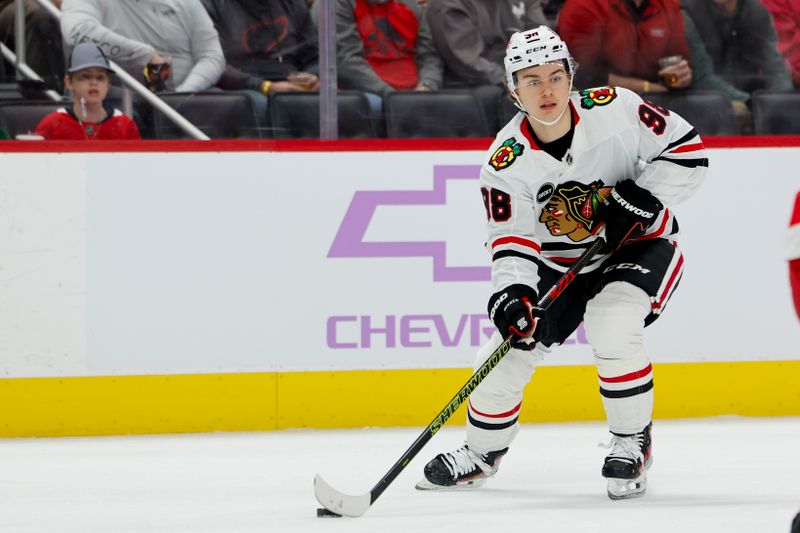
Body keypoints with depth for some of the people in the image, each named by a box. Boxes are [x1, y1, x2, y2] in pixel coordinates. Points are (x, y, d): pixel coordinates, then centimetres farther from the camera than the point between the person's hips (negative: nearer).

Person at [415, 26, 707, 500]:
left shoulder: (615, 110, -21)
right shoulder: (508, 159, -18)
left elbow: (687, 148, -13)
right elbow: (513, 238, -20)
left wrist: (642, 198, -24)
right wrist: (514, 292, -38)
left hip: (641, 244, -3)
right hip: (560, 263, 3)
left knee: (611, 324, -31)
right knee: (510, 350, 0)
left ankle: (633, 441, -11)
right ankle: (482, 452, 29)